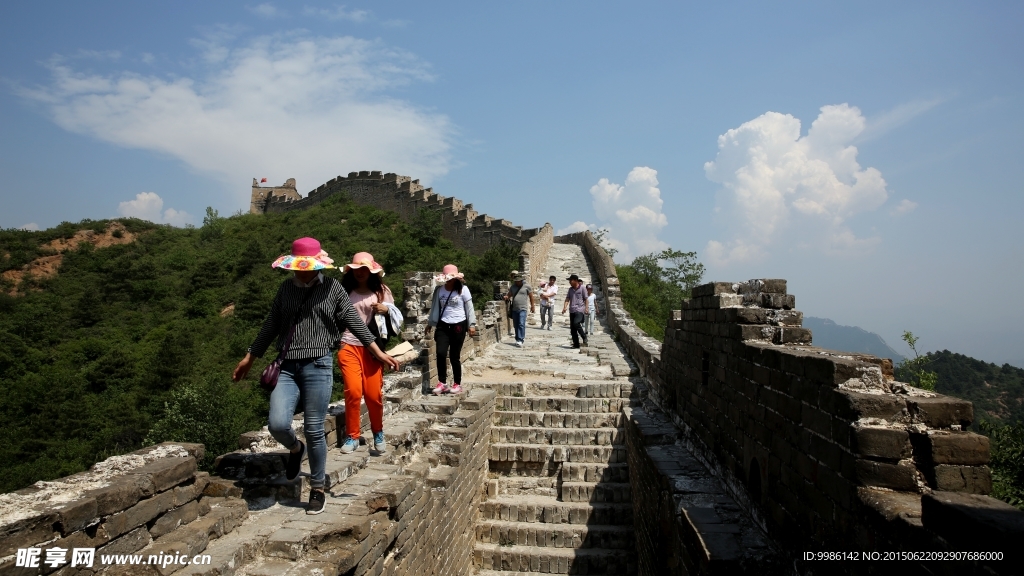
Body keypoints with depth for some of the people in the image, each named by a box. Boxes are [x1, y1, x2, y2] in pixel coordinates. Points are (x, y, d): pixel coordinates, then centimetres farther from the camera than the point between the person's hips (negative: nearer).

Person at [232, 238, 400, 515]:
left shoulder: (332, 287, 1)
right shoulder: (286, 288, 11)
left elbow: (353, 320, 1)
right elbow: (270, 325, 18)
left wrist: (378, 352, -2)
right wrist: (249, 358, 20)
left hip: (318, 366, -3)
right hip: (287, 367, 3)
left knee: (314, 430, 0)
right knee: (278, 425, -11)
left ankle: (317, 489, 19)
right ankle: (295, 449, 27)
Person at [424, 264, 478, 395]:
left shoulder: (463, 289, -5)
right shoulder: (439, 290, 5)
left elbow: (469, 308, -2)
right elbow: (435, 308, 14)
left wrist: (471, 325, -5)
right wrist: (430, 323, 16)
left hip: (458, 326, -3)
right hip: (443, 325, 3)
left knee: (454, 356, 1)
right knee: (440, 353, -10)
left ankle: (457, 384, 17)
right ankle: (442, 383, 5)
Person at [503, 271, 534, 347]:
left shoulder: (526, 287, -1)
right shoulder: (512, 287, 12)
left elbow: (531, 296, 5)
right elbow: (509, 295, 19)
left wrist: (532, 306, 6)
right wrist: (506, 297, -5)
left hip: (522, 309, -5)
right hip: (514, 309, 5)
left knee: (521, 324, -16)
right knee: (516, 325, 10)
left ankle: (520, 340, -18)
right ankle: (521, 337, 23)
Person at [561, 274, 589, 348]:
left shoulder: (582, 288, -1)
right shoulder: (570, 289, 13)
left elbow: (586, 299, 1)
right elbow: (567, 299, 7)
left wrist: (586, 308, -6)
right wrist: (564, 307, -7)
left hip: (579, 309, -6)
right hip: (572, 310, 6)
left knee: (576, 323, -26)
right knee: (572, 328, 4)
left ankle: (584, 337, -7)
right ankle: (576, 344, 13)